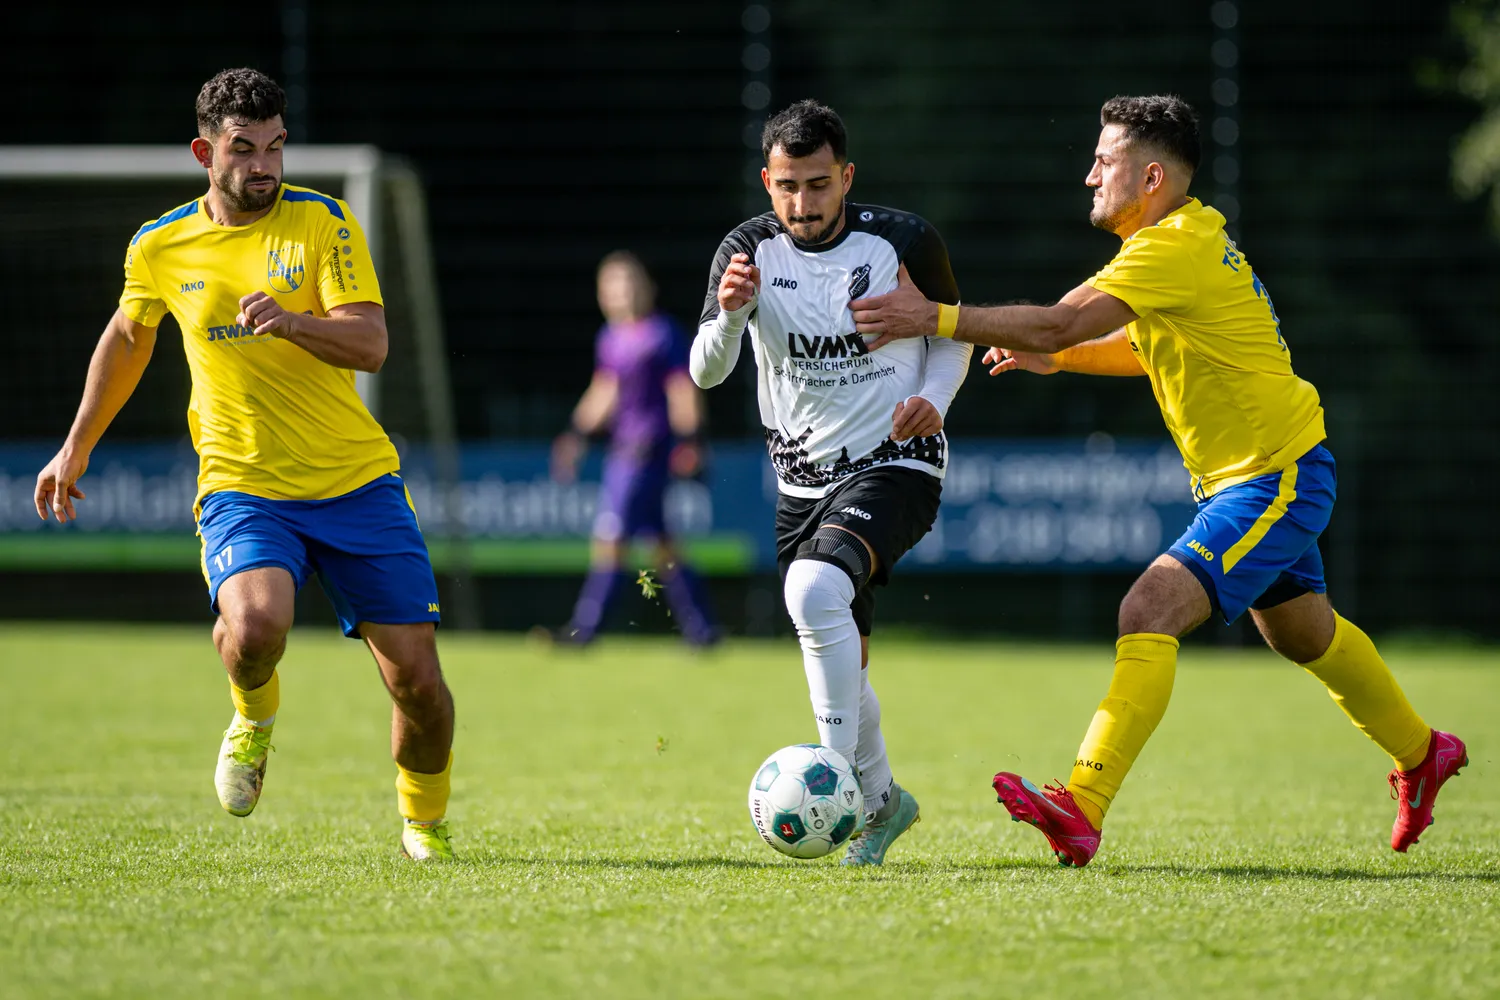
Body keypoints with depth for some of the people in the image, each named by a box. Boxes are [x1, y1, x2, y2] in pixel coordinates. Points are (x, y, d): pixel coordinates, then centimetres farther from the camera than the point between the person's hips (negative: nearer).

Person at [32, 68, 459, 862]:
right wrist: (77, 449, 30)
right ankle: (255, 716, 6)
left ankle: (423, 820, 24)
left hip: (357, 482, 0)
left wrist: (290, 321, -31)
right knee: (255, 625, -31)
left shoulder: (323, 223, -3)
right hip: (242, 488, 0)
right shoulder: (159, 247, 4)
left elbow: (370, 345, -12)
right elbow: (127, 337, 24)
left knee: (416, 675, -5)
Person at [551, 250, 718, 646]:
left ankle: (585, 628, -10)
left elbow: (683, 392, -11)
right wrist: (578, 434, 22)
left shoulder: (663, 335, -9)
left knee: (611, 532, -11)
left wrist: (688, 441, -18)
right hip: (625, 447, 8)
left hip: (651, 447, -8)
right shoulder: (611, 338, 14)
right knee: (658, 539, 9)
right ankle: (699, 628, 14)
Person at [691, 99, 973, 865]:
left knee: (814, 593, -31)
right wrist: (731, 312, -35)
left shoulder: (903, 242, -9)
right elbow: (705, 373, -15)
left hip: (894, 465, -4)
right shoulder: (749, 250, -6)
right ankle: (881, 798, 37)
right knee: (840, 664, 13)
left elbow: (953, 330, 8)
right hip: (803, 478, 4)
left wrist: (934, 397, -12)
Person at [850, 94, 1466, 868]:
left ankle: (1081, 810, -31)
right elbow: (1150, 346, 22)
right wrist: (1055, 361, 8)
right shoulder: (1190, 236, 8)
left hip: (1275, 480, -11)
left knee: (1149, 614, -22)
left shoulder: (1176, 248, -23)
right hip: (1251, 476, 11)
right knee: (1303, 633, 27)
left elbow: (1060, 322, -31)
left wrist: (935, 318, -28)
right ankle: (1421, 756, 48)